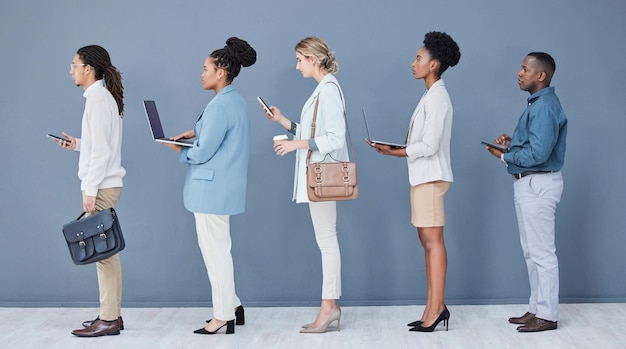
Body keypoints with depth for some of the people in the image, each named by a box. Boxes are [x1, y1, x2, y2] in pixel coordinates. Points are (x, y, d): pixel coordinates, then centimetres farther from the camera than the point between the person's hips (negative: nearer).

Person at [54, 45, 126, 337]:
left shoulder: (98, 98, -13)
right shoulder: (102, 96, 15)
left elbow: (101, 149, -18)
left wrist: (91, 190, -19)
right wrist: (77, 144, 12)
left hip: (101, 186, -10)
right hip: (103, 184, 10)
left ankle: (109, 320, -3)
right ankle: (111, 314, 15)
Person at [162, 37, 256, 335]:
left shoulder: (220, 105, -20)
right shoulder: (236, 101, 10)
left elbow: (203, 153, -19)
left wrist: (178, 148, -1)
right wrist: (196, 132, 11)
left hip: (212, 188, -10)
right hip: (222, 187, 10)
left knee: (215, 250, 0)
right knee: (217, 248, 19)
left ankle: (224, 316, 9)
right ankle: (232, 305, 26)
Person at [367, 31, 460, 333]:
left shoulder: (437, 97, -14)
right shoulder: (431, 95, 17)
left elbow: (429, 145, -20)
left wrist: (394, 152, -14)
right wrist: (395, 147, 6)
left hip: (431, 177, -10)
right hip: (423, 176, 10)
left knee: (433, 240, -8)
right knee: (427, 239, 10)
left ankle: (437, 308, -5)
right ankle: (434, 308, 13)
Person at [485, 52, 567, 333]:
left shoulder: (545, 107, -19)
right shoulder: (537, 104, 14)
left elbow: (538, 153, -25)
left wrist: (505, 156, -12)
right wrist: (513, 142, 6)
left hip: (538, 184, -11)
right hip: (529, 183, 11)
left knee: (541, 252, -3)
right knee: (532, 251, 16)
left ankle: (547, 315, 5)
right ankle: (537, 308, 25)